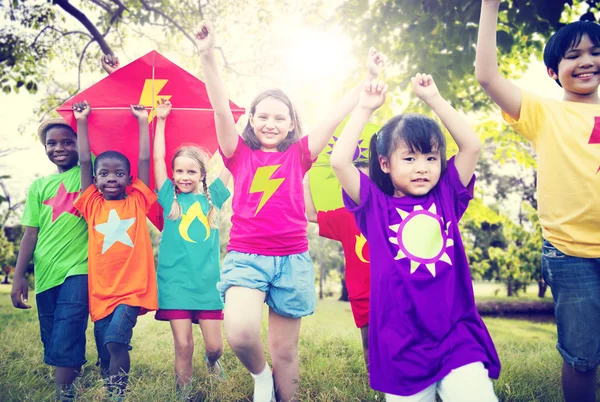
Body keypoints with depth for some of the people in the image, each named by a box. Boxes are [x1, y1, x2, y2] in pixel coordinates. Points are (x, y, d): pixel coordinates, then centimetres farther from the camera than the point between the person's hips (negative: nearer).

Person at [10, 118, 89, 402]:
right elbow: (31, 233, 9)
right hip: (45, 274, 4)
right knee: (52, 344, 12)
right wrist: (18, 275, 4)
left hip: (78, 271, -4)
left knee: (65, 343, -12)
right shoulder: (39, 186, 11)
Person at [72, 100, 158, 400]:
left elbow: (145, 159, 3)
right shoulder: (92, 204, 7)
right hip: (100, 290, 3)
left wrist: (143, 120, 7)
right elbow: (84, 161, 7)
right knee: (104, 352, 8)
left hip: (132, 288, -2)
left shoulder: (137, 202, 4)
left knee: (116, 340, -18)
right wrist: (82, 121, 11)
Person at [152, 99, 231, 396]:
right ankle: (183, 392, 17)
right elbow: (157, 158, 2)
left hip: (207, 282, 1)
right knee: (183, 346, -1)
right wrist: (161, 120, 6)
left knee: (214, 345, 4)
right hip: (175, 281, -1)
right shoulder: (170, 198, 5)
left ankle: (212, 361, 38)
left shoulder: (212, 197, 7)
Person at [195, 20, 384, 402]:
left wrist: (369, 76, 4)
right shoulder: (240, 154, 6)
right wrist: (208, 55, -18)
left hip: (293, 260, 1)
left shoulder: (299, 154, 8)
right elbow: (221, 108, -6)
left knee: (285, 352, 8)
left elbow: (338, 115, 6)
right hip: (245, 256, -1)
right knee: (240, 333, -26)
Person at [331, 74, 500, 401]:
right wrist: (365, 108, -4)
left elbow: (471, 145, 2)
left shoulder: (447, 197, 7)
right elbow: (339, 161, -11)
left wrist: (434, 98, 4)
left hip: (458, 337, 1)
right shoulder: (376, 205, 0)